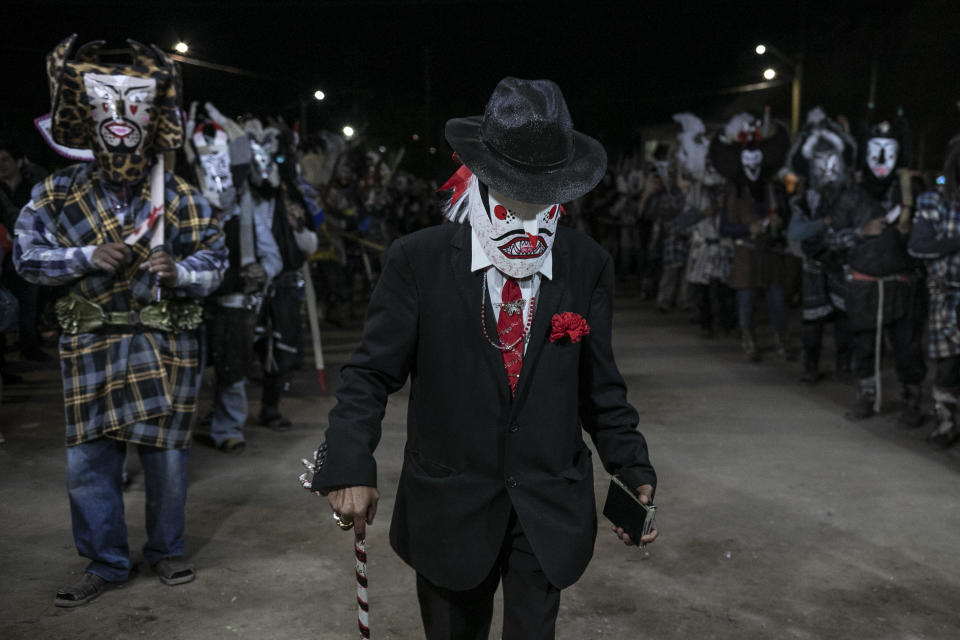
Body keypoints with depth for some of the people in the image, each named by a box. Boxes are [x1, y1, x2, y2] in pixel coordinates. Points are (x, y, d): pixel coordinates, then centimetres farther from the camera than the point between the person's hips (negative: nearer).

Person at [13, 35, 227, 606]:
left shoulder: (182, 199, -1)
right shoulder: (59, 193, 0)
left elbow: (214, 260, 3)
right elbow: (27, 255, 2)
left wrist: (180, 272, -18)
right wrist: (87, 257, -14)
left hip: (166, 345, 0)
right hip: (92, 347, 1)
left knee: (167, 455, 8)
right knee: (89, 461, 5)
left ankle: (167, 551, 29)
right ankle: (106, 563, 22)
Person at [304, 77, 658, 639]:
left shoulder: (589, 266, -3)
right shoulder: (418, 261, -9)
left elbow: (600, 386, 4)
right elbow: (372, 373, -6)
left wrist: (634, 472, -1)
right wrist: (350, 465, -18)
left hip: (549, 513, 1)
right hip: (448, 508, 0)